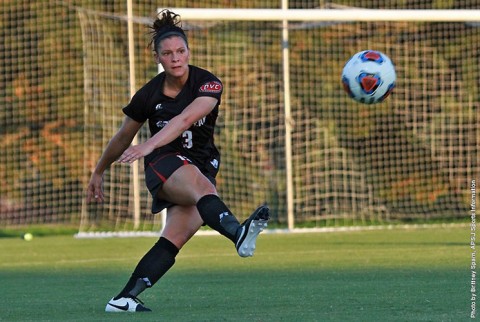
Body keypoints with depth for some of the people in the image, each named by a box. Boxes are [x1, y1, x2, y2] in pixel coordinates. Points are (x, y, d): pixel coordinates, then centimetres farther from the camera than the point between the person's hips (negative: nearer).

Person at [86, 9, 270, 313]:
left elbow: (184, 119, -26)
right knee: (199, 182, -38)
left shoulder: (208, 84, -7)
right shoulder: (148, 94, -1)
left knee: (175, 237, -23)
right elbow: (123, 138, 16)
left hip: (203, 167, 2)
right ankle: (239, 234, -67)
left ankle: (125, 298, -26)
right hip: (164, 166, -2)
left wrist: (149, 146, -40)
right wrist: (98, 173, 27)